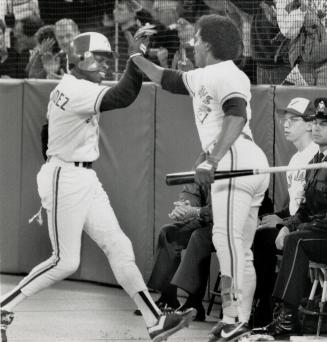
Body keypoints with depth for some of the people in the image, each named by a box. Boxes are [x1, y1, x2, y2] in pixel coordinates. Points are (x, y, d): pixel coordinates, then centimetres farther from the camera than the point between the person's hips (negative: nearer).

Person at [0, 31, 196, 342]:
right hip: (65, 179, -10)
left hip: (85, 179, 10)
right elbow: (122, 97, -30)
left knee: (118, 247, 4)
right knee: (65, 261, -7)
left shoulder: (68, 88, 13)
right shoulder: (75, 90, -18)